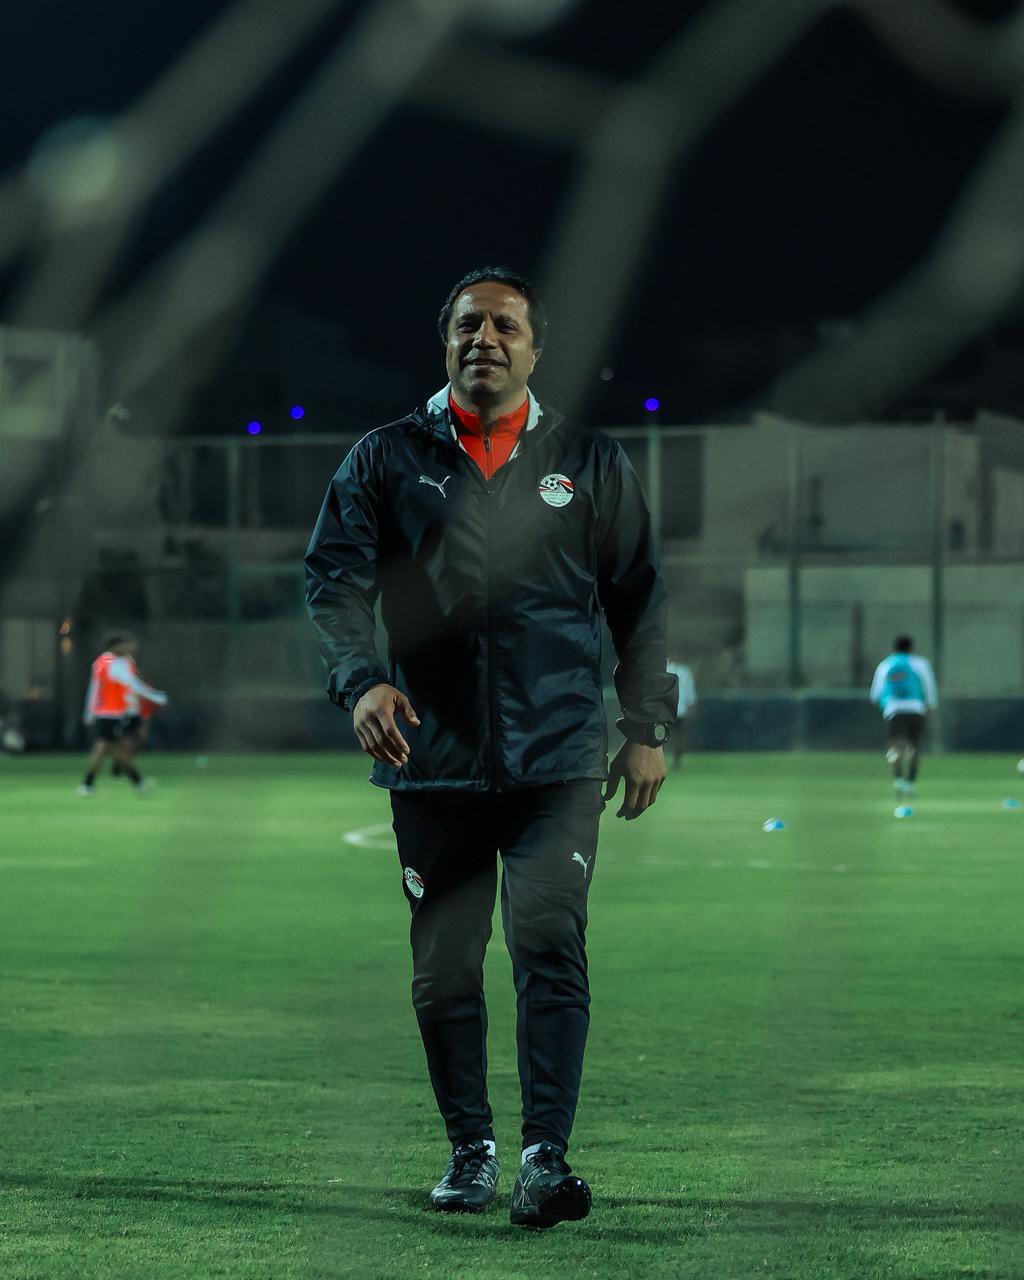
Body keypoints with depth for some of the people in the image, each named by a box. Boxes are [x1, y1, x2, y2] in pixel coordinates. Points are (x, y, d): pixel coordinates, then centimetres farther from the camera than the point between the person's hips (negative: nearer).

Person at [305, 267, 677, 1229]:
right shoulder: (387, 460, 9)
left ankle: (545, 1154, -15)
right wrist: (360, 679, -19)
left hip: (558, 759, -1)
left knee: (549, 944, -15)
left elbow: (639, 599, 13)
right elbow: (336, 576, -1)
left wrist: (647, 727, 7)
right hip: (433, 755, 1)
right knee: (443, 965, 6)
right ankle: (470, 1149, 20)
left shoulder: (591, 465, 11)